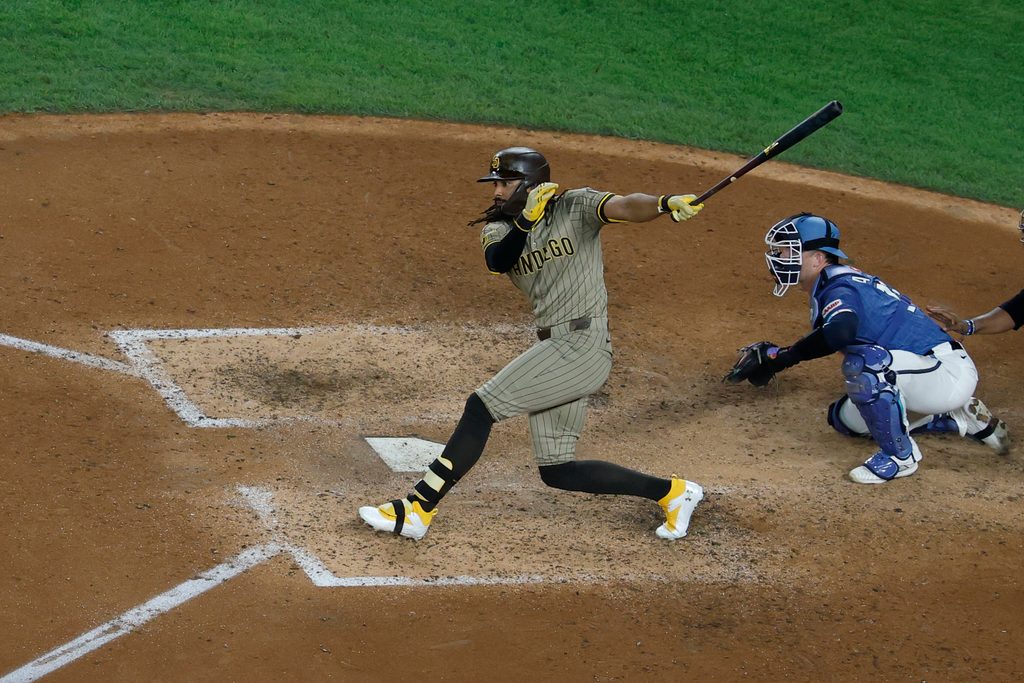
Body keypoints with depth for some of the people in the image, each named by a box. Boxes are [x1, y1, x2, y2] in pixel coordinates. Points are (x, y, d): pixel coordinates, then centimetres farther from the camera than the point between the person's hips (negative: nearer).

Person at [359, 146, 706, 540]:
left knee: (481, 407, -15)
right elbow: (497, 261, -10)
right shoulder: (499, 228, 12)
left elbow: (624, 207, -22)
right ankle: (672, 492, 19)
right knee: (557, 471, 8)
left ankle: (417, 510, -7)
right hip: (554, 348, 8)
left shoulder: (575, 206, -3)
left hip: (583, 343, -8)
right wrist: (527, 220, -26)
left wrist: (666, 204, -42)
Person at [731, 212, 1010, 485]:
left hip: (950, 372, -11)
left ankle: (900, 455, -13)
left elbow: (840, 331, -41)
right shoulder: (835, 283, 10)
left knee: (861, 362, -34)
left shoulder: (839, 286, -20)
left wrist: (783, 357, -31)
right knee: (844, 419, 20)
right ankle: (958, 419, 24)